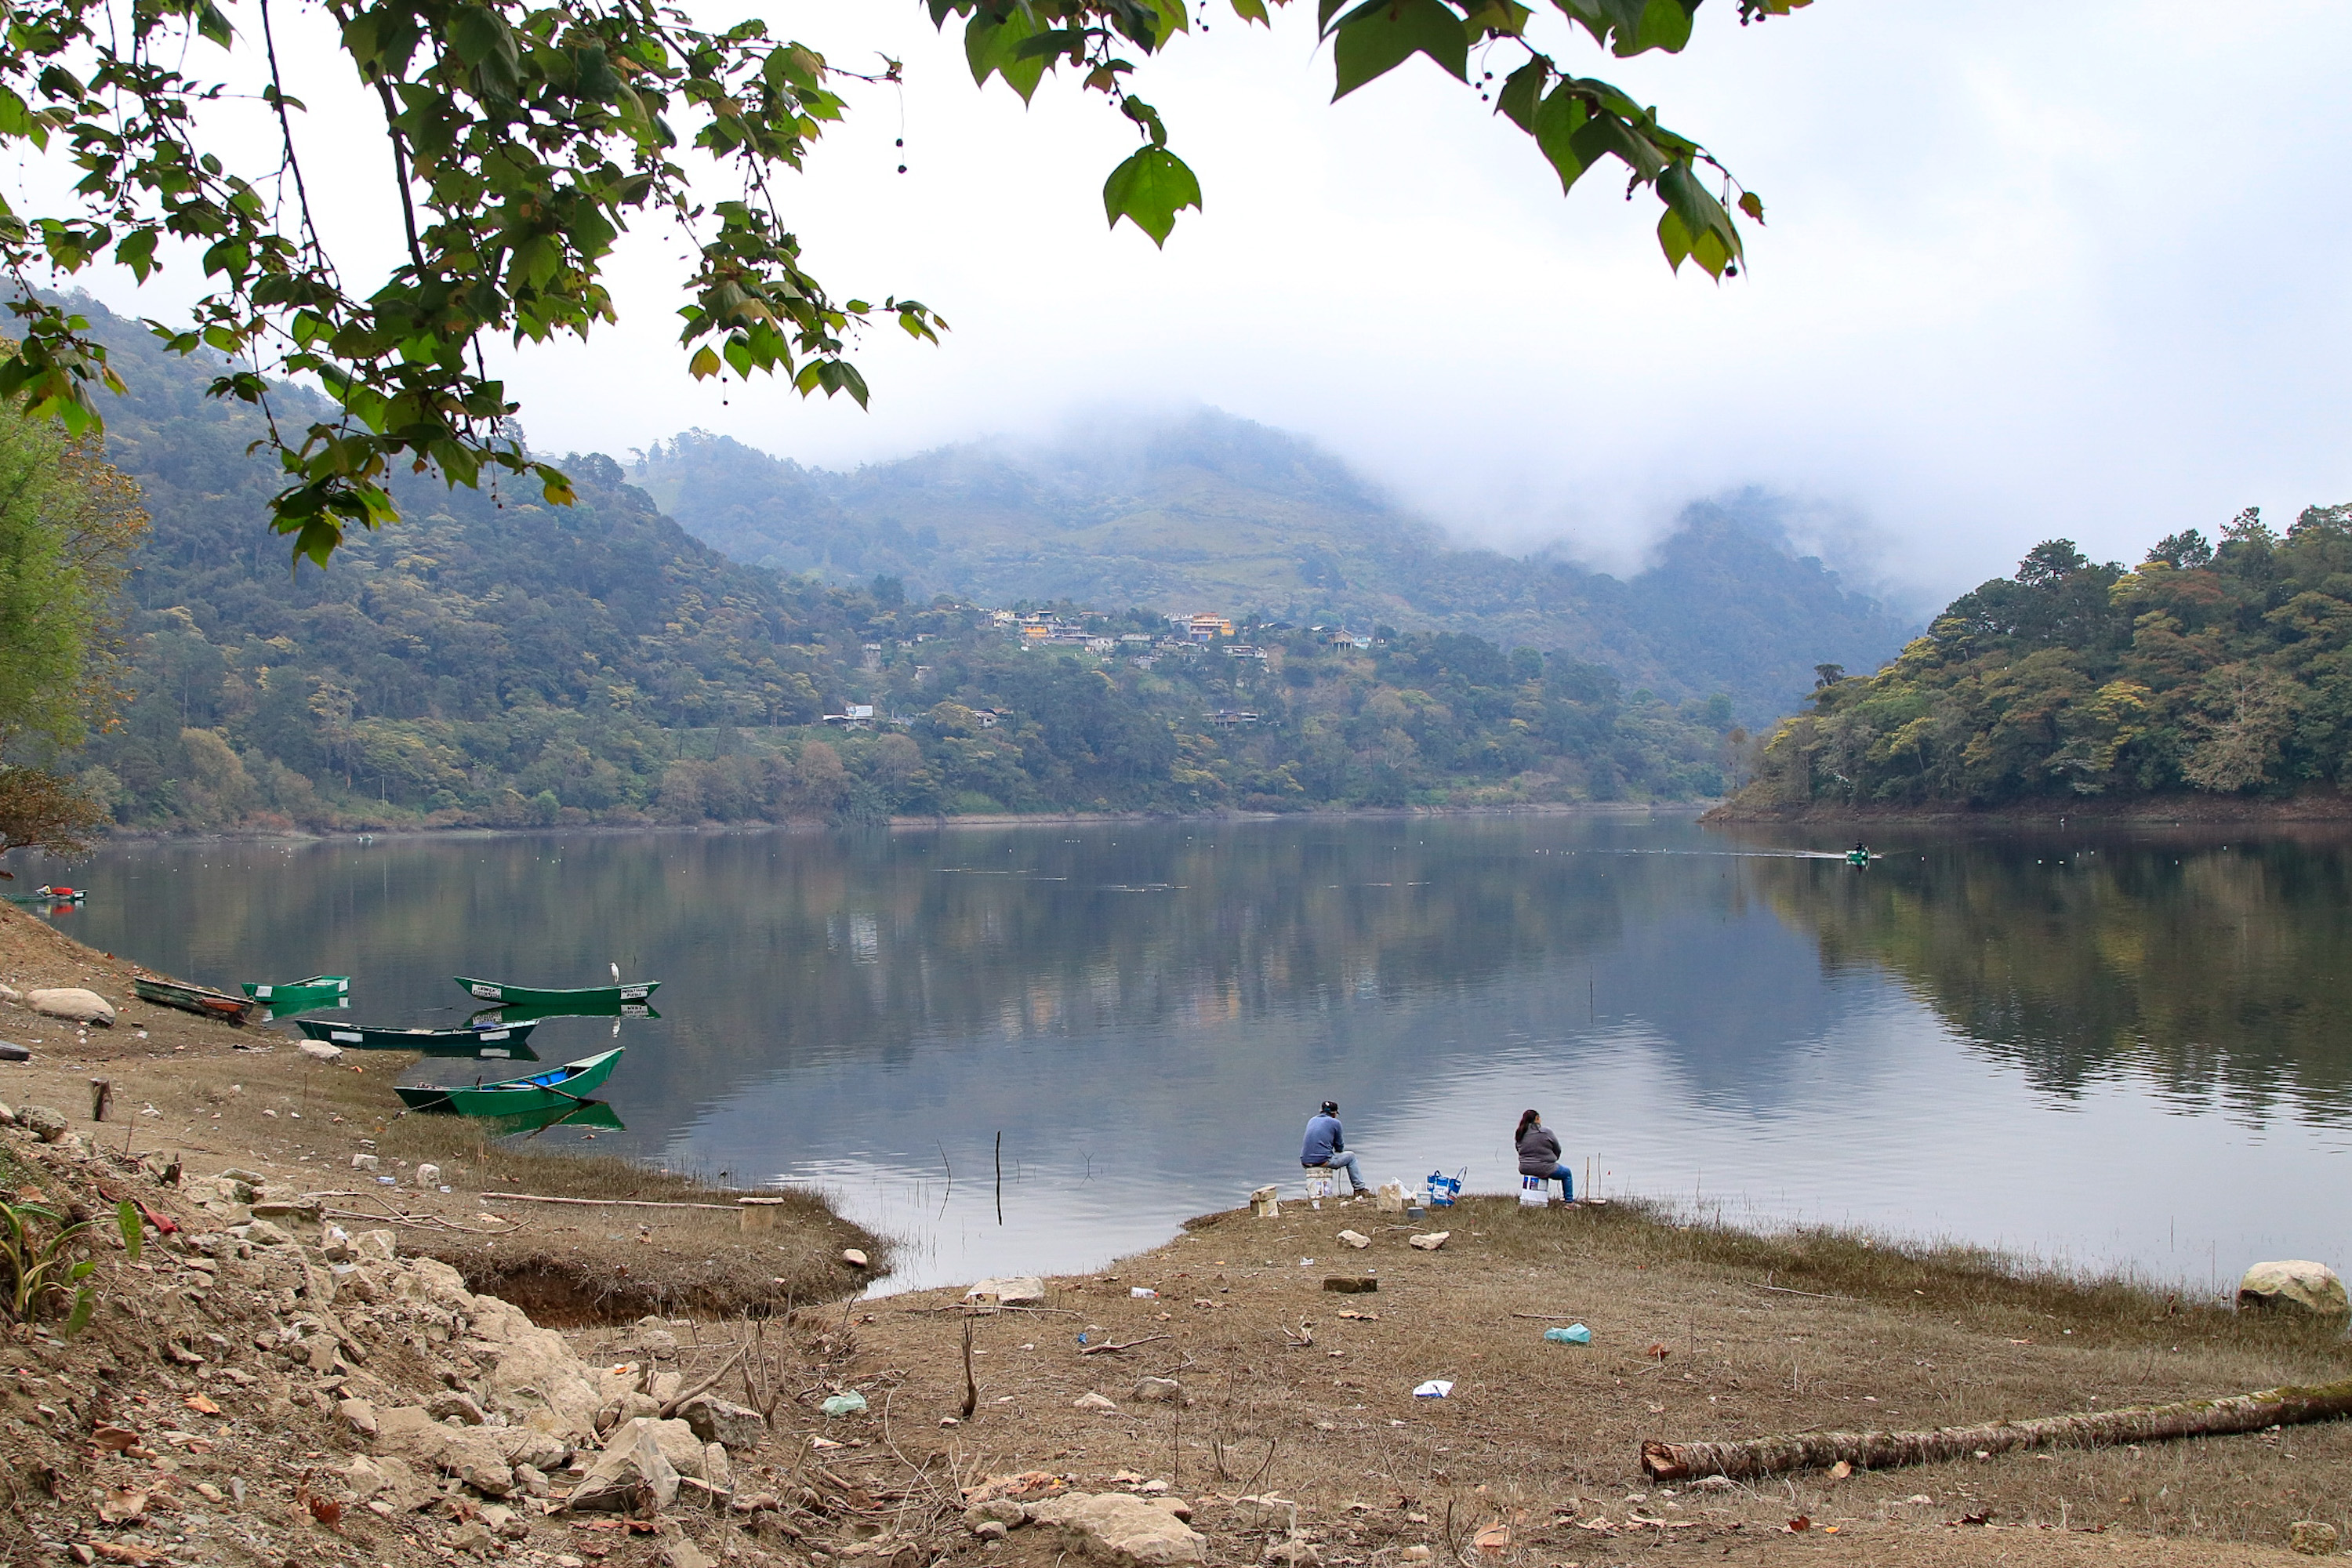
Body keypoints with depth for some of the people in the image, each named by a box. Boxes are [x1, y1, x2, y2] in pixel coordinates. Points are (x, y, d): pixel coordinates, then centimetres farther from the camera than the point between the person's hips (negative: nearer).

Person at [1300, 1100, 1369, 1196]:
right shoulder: (1335, 1122, 2)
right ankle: (1359, 1189, 19)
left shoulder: (1312, 1120, 17)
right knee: (1351, 1157, 17)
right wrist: (1336, 1154, 32)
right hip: (1323, 1161, -6)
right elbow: (1340, 1147, 9)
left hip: (1305, 1162, 6)